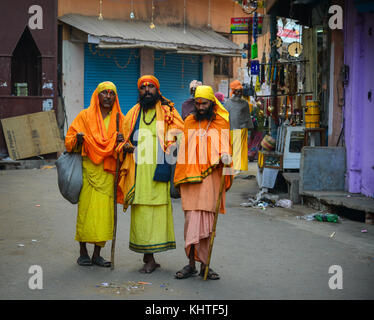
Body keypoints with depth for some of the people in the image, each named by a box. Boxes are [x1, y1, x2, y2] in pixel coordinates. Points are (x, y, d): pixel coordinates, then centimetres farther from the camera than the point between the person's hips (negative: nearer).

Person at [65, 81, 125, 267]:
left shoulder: (119, 119, 12)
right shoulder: (85, 116, 6)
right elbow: (69, 140, 4)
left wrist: (122, 142, -10)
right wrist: (77, 139, -19)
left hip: (108, 172, 2)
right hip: (89, 170, -2)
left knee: (104, 211, 0)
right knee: (86, 209, -3)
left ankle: (97, 254, 10)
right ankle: (83, 252, 11)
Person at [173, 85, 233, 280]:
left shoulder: (221, 123, 8)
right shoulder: (188, 122, 13)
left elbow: (224, 146, 3)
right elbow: (183, 150, 17)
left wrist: (225, 155, -21)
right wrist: (179, 178, 13)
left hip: (211, 178, -1)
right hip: (190, 177, 1)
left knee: (207, 220, 1)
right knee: (192, 219, -5)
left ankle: (204, 265, 9)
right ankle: (191, 263, 0)